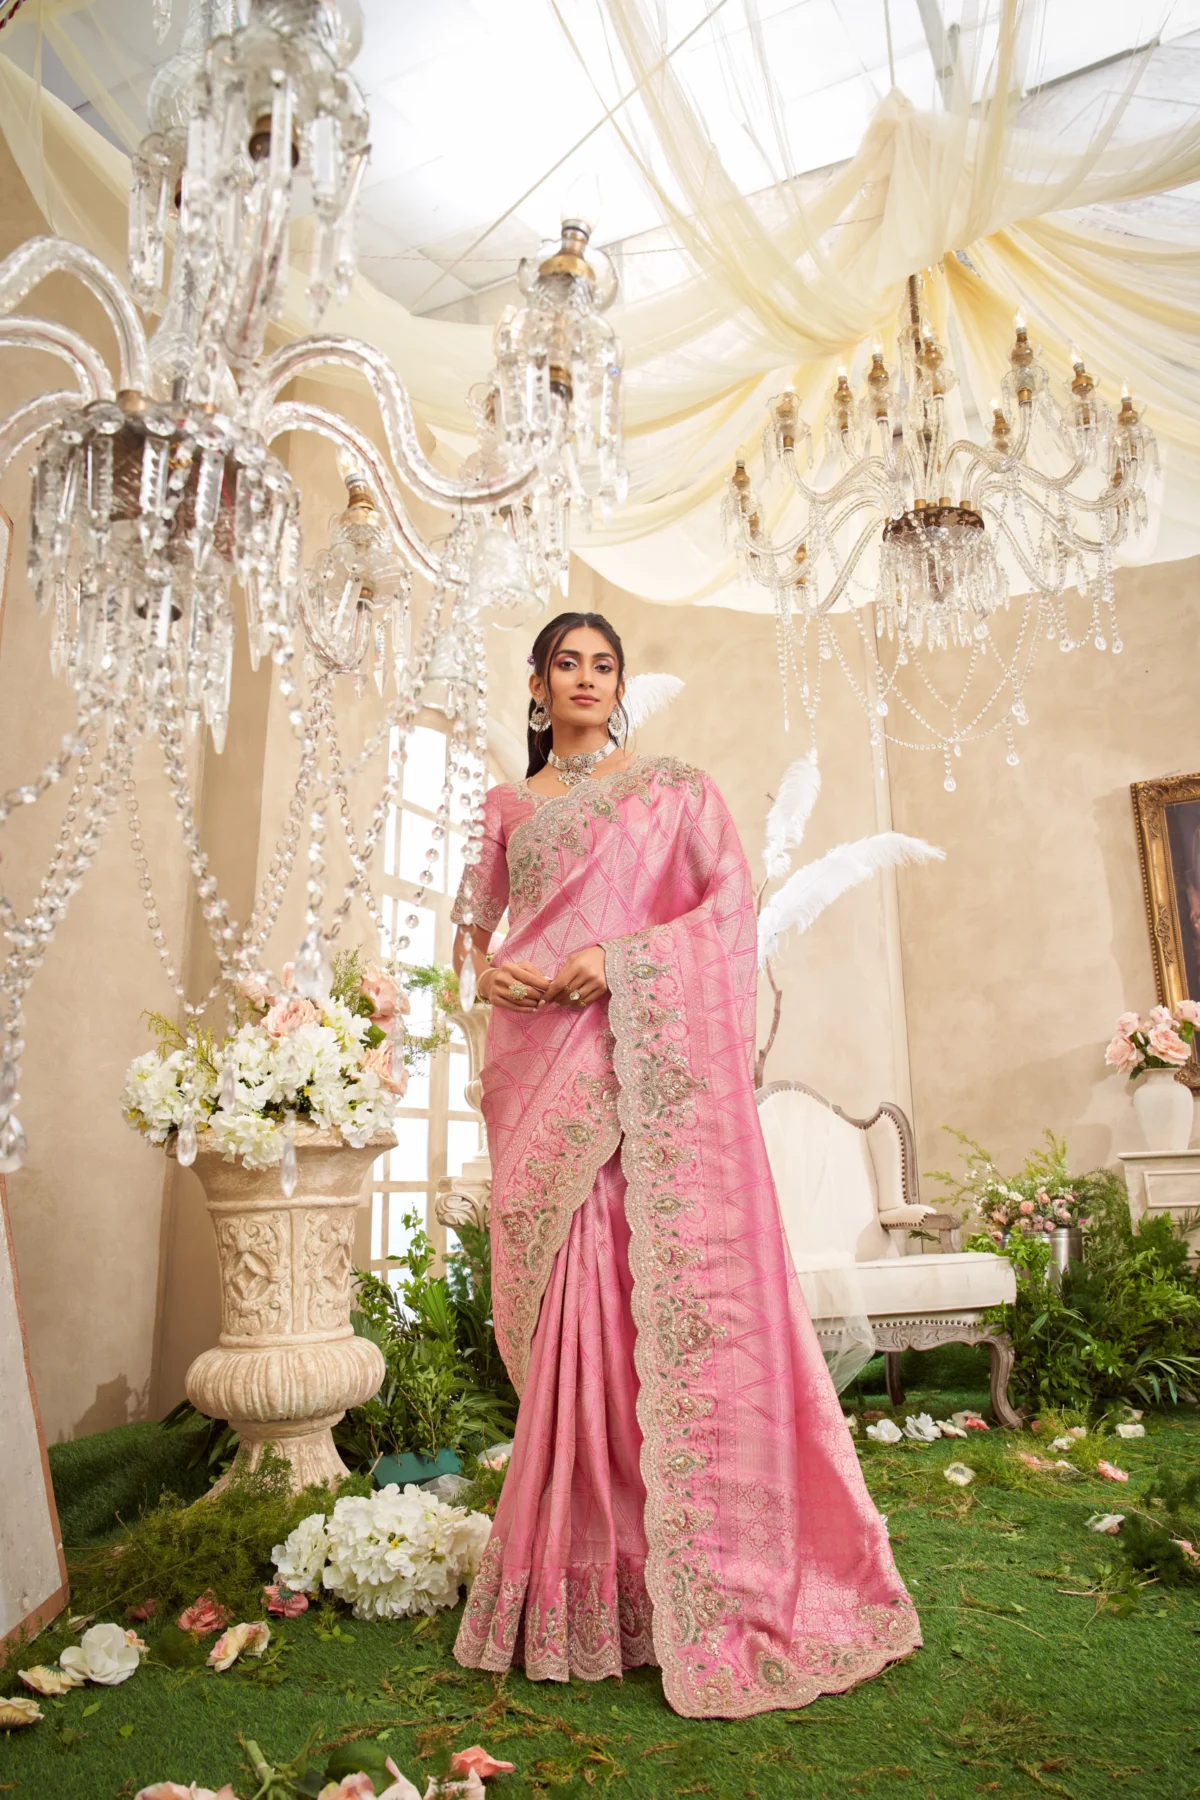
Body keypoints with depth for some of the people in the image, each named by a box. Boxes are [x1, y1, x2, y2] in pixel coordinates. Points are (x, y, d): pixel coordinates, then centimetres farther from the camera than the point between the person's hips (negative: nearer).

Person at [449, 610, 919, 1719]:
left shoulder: (673, 787, 10)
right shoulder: (509, 806, 19)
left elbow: (733, 898, -2)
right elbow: (474, 921, 22)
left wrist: (619, 959, -14)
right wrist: (489, 968, -1)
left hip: (647, 1054, -3)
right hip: (540, 1059, 3)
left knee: (662, 1273, -7)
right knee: (560, 1291, 2)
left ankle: (703, 1575, 5)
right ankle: (576, 1561, 15)